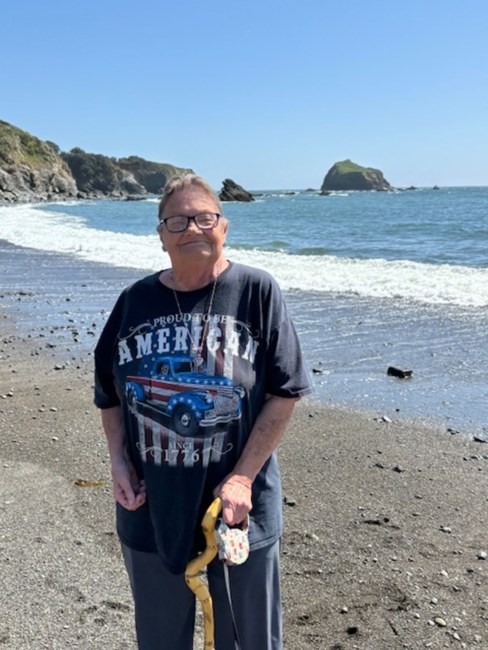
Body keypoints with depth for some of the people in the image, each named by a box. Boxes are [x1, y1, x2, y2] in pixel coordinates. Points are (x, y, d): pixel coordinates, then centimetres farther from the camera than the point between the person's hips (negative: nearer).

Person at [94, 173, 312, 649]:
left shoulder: (256, 292, -8)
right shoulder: (135, 301, 1)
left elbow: (286, 392, -10)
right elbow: (109, 395, 10)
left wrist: (243, 477, -16)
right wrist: (119, 463, -3)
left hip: (237, 509, -2)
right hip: (150, 509, 3)